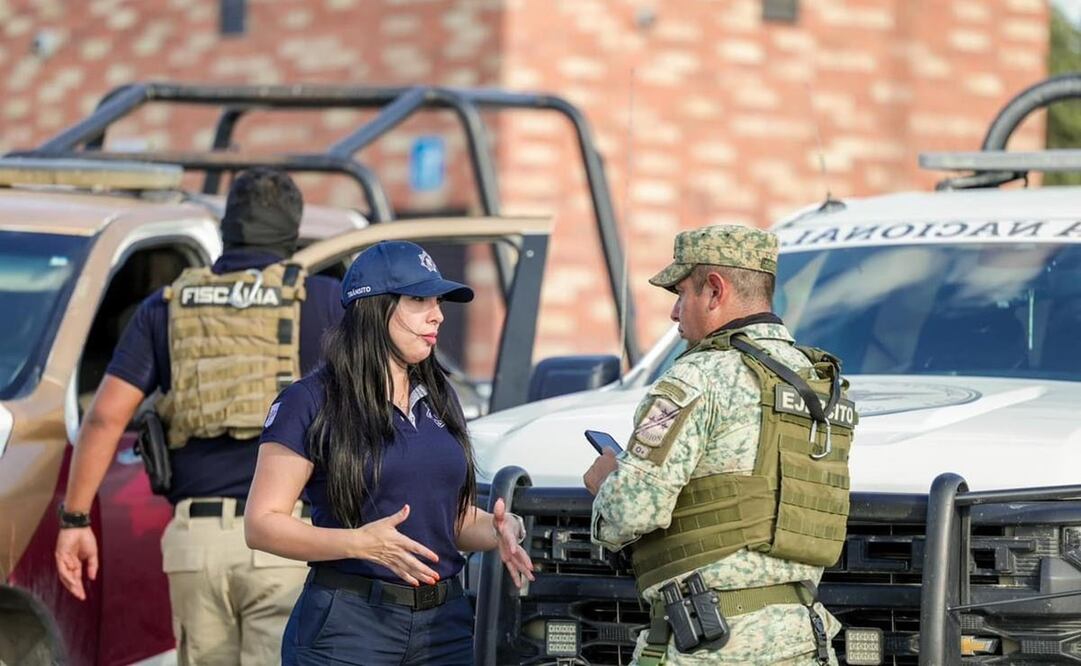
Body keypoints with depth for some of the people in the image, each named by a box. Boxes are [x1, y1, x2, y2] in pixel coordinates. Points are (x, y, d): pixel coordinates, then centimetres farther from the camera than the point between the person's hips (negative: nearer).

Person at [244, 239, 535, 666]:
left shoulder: (439, 398, 15)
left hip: (446, 625, 5)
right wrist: (361, 543, -22)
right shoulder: (311, 402, -5)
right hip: (348, 628, -5)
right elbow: (261, 524, -10)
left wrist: (498, 532, 0)